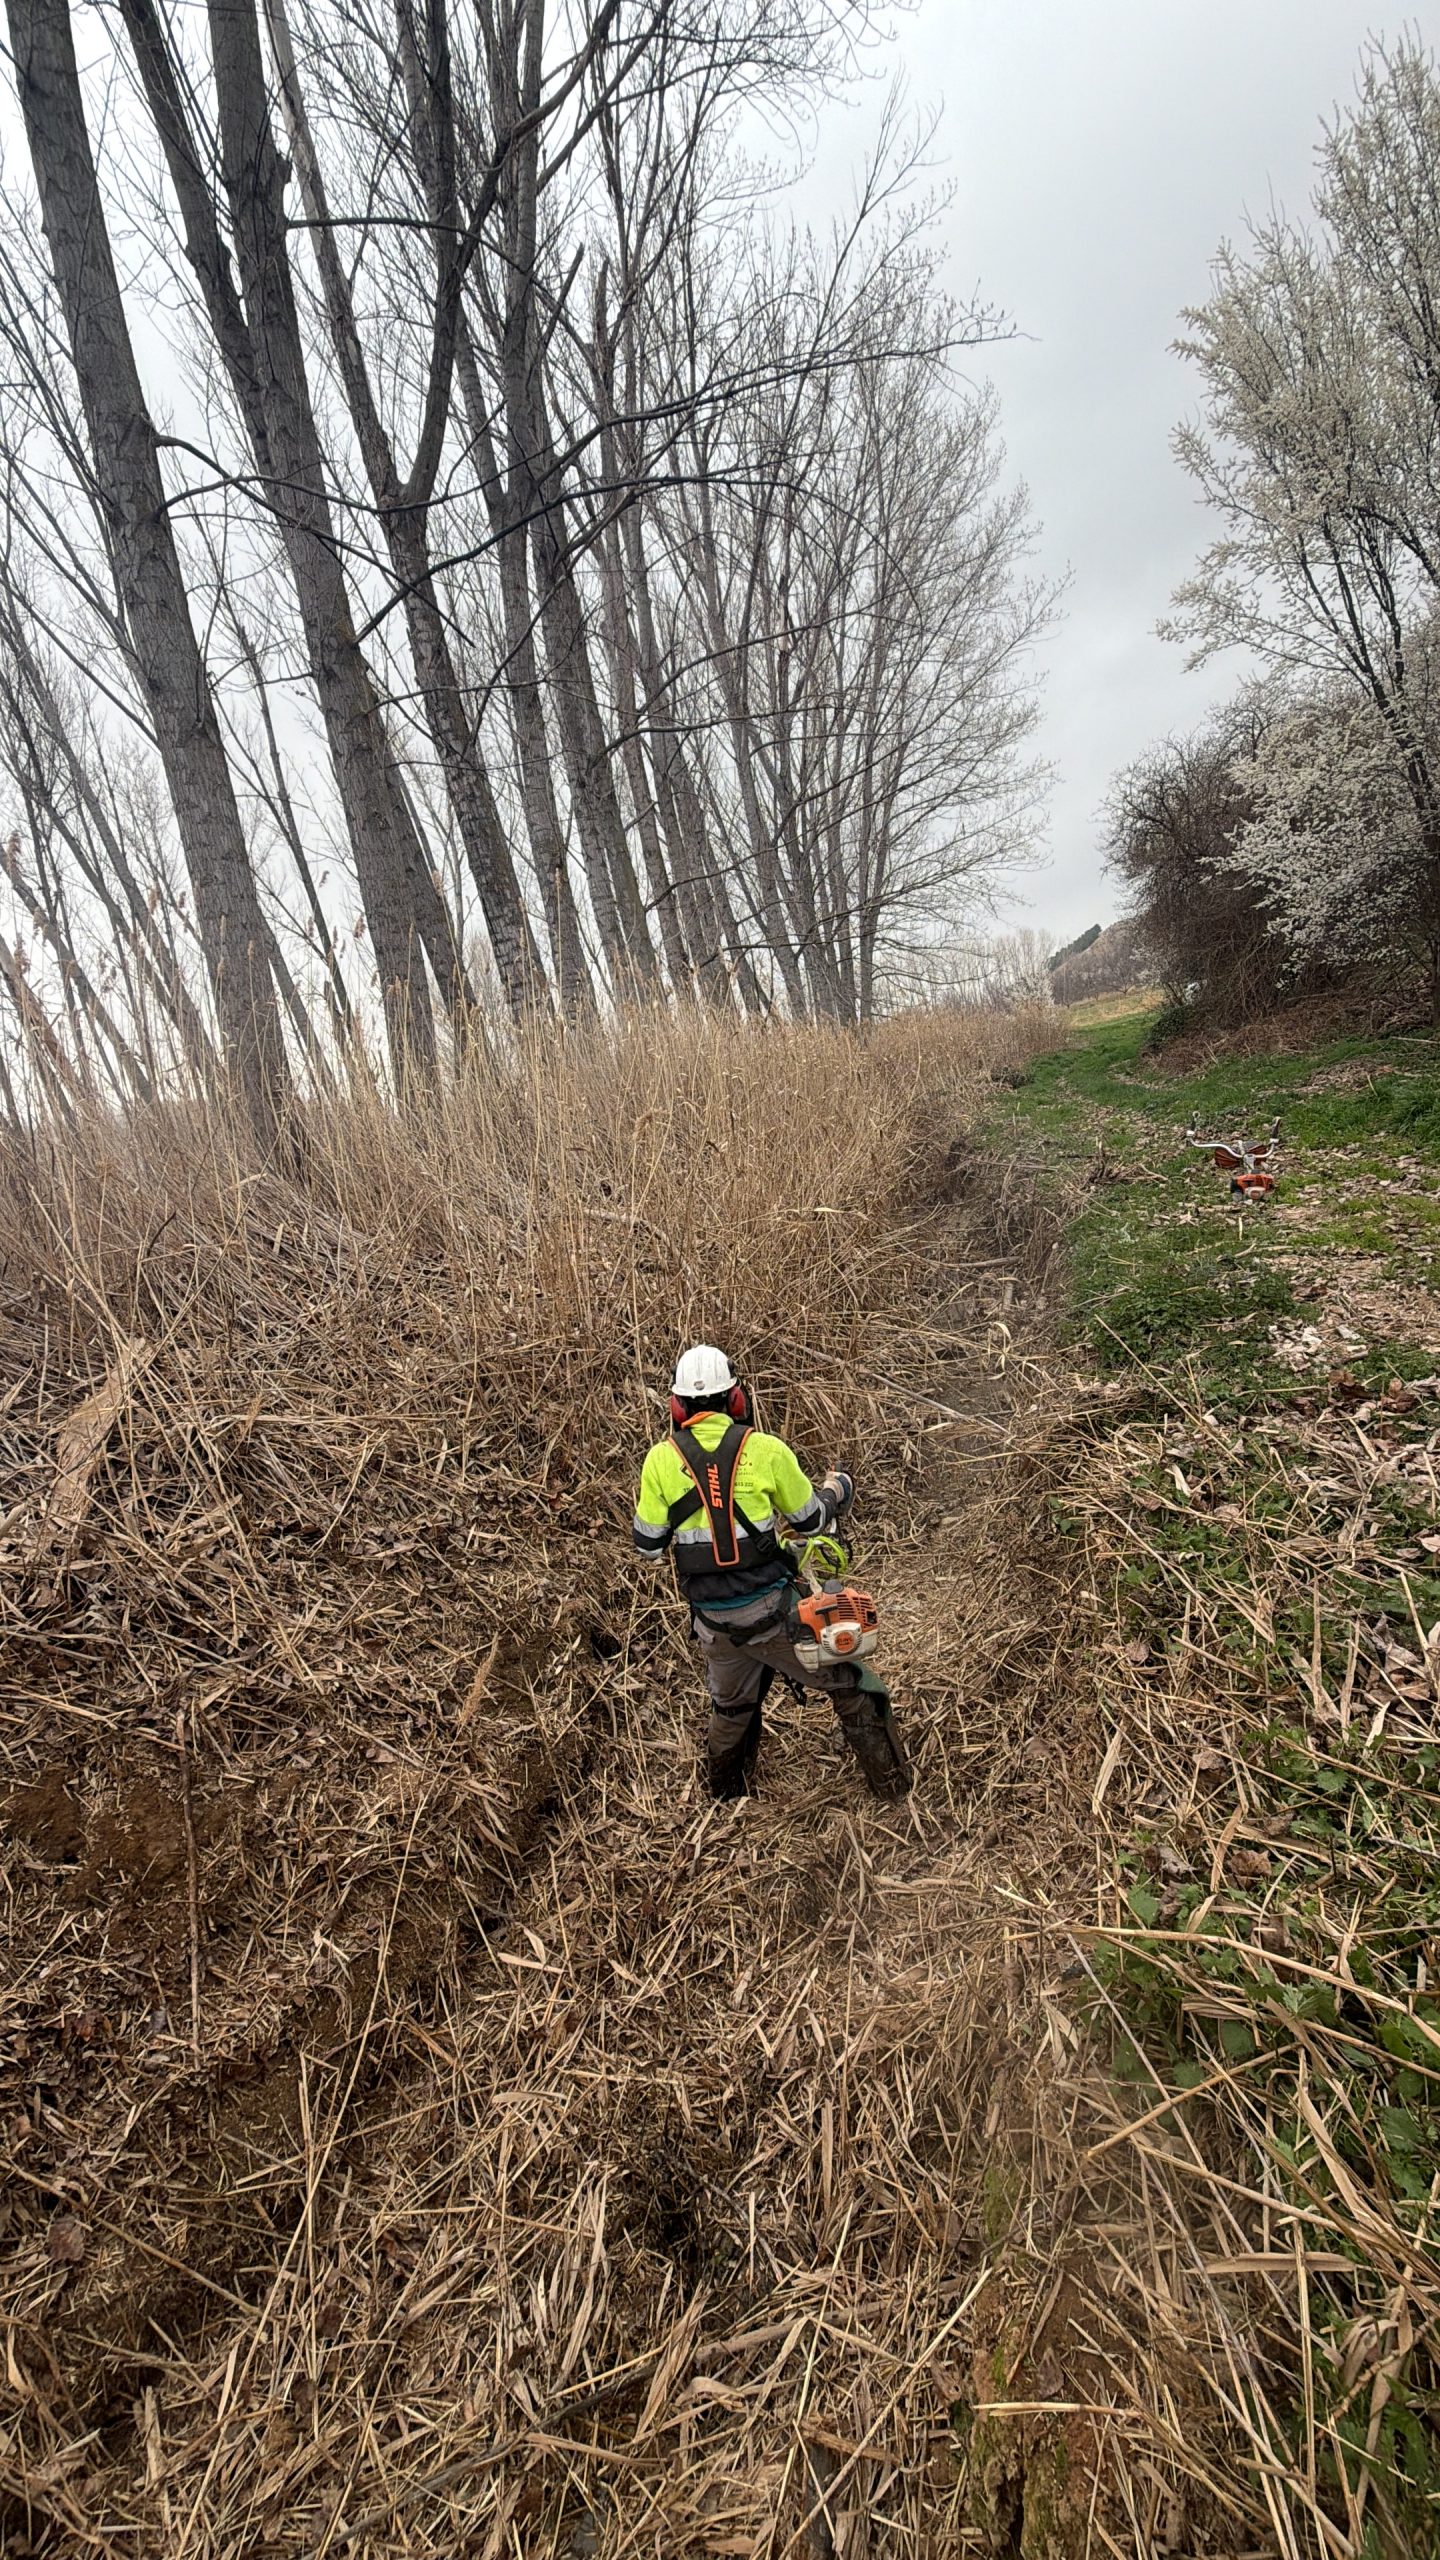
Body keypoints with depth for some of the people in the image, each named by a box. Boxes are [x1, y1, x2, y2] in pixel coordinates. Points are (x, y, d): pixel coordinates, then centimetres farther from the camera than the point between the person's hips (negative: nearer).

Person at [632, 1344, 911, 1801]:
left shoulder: (661, 1458, -7)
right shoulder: (765, 1449, -11)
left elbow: (647, 1544, 0)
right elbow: (811, 1521, 1)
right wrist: (839, 1488, 21)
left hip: (713, 1621, 3)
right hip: (774, 1609, -3)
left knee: (731, 1711, 28)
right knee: (853, 1688, 15)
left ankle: (724, 1796, 46)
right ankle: (892, 1788, 21)